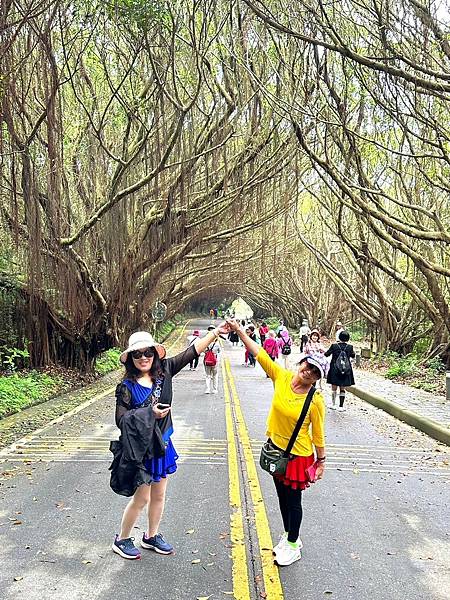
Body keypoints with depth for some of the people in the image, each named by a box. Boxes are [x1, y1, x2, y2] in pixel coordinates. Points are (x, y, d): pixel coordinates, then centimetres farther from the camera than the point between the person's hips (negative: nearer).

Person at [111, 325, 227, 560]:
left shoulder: (163, 371, -3)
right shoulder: (126, 387, -14)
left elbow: (192, 351, -5)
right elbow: (121, 420, -15)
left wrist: (217, 332, -8)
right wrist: (150, 413, -25)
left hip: (162, 444, 5)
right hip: (140, 448, -5)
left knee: (159, 495, 18)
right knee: (141, 498, 6)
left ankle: (151, 536, 39)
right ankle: (122, 540, 29)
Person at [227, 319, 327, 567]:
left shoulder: (315, 401, -22)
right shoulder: (282, 377, -13)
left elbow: (318, 434, -12)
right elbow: (259, 353, -14)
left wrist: (321, 460, -3)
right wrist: (239, 330, -18)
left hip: (298, 455, -5)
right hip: (276, 449, 5)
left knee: (293, 500, 11)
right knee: (282, 495, 21)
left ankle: (293, 546, 31)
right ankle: (289, 535, 43)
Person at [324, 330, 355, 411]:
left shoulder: (334, 346, -12)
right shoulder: (350, 347, -7)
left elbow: (327, 354, 0)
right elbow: (353, 356, 12)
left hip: (335, 370, -1)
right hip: (346, 371, 1)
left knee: (334, 387, 13)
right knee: (342, 389, 8)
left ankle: (333, 404, 22)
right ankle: (341, 406, 9)